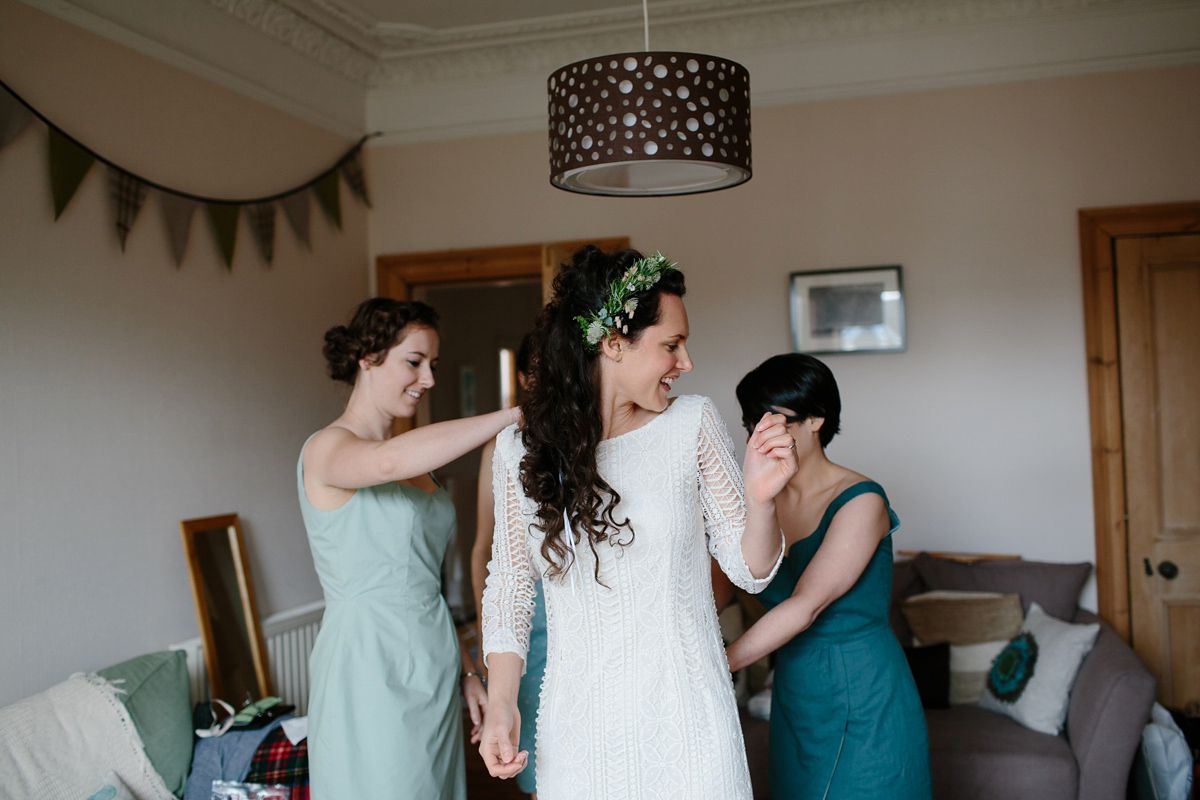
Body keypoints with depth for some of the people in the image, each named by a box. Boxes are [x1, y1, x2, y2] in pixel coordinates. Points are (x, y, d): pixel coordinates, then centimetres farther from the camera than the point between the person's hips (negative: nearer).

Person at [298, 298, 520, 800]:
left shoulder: (413, 462, 14)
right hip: (371, 670, -7)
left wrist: (465, 669, 13)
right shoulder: (326, 449, -11)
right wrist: (516, 415, -33)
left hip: (433, 667, 8)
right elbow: (387, 461, -35)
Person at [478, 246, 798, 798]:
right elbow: (509, 583, 5)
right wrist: (501, 704, -3)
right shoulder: (519, 449, -5)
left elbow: (750, 571, -1)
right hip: (578, 725, 1)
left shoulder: (693, 424, -6)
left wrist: (760, 499, -20)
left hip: (686, 717, 0)